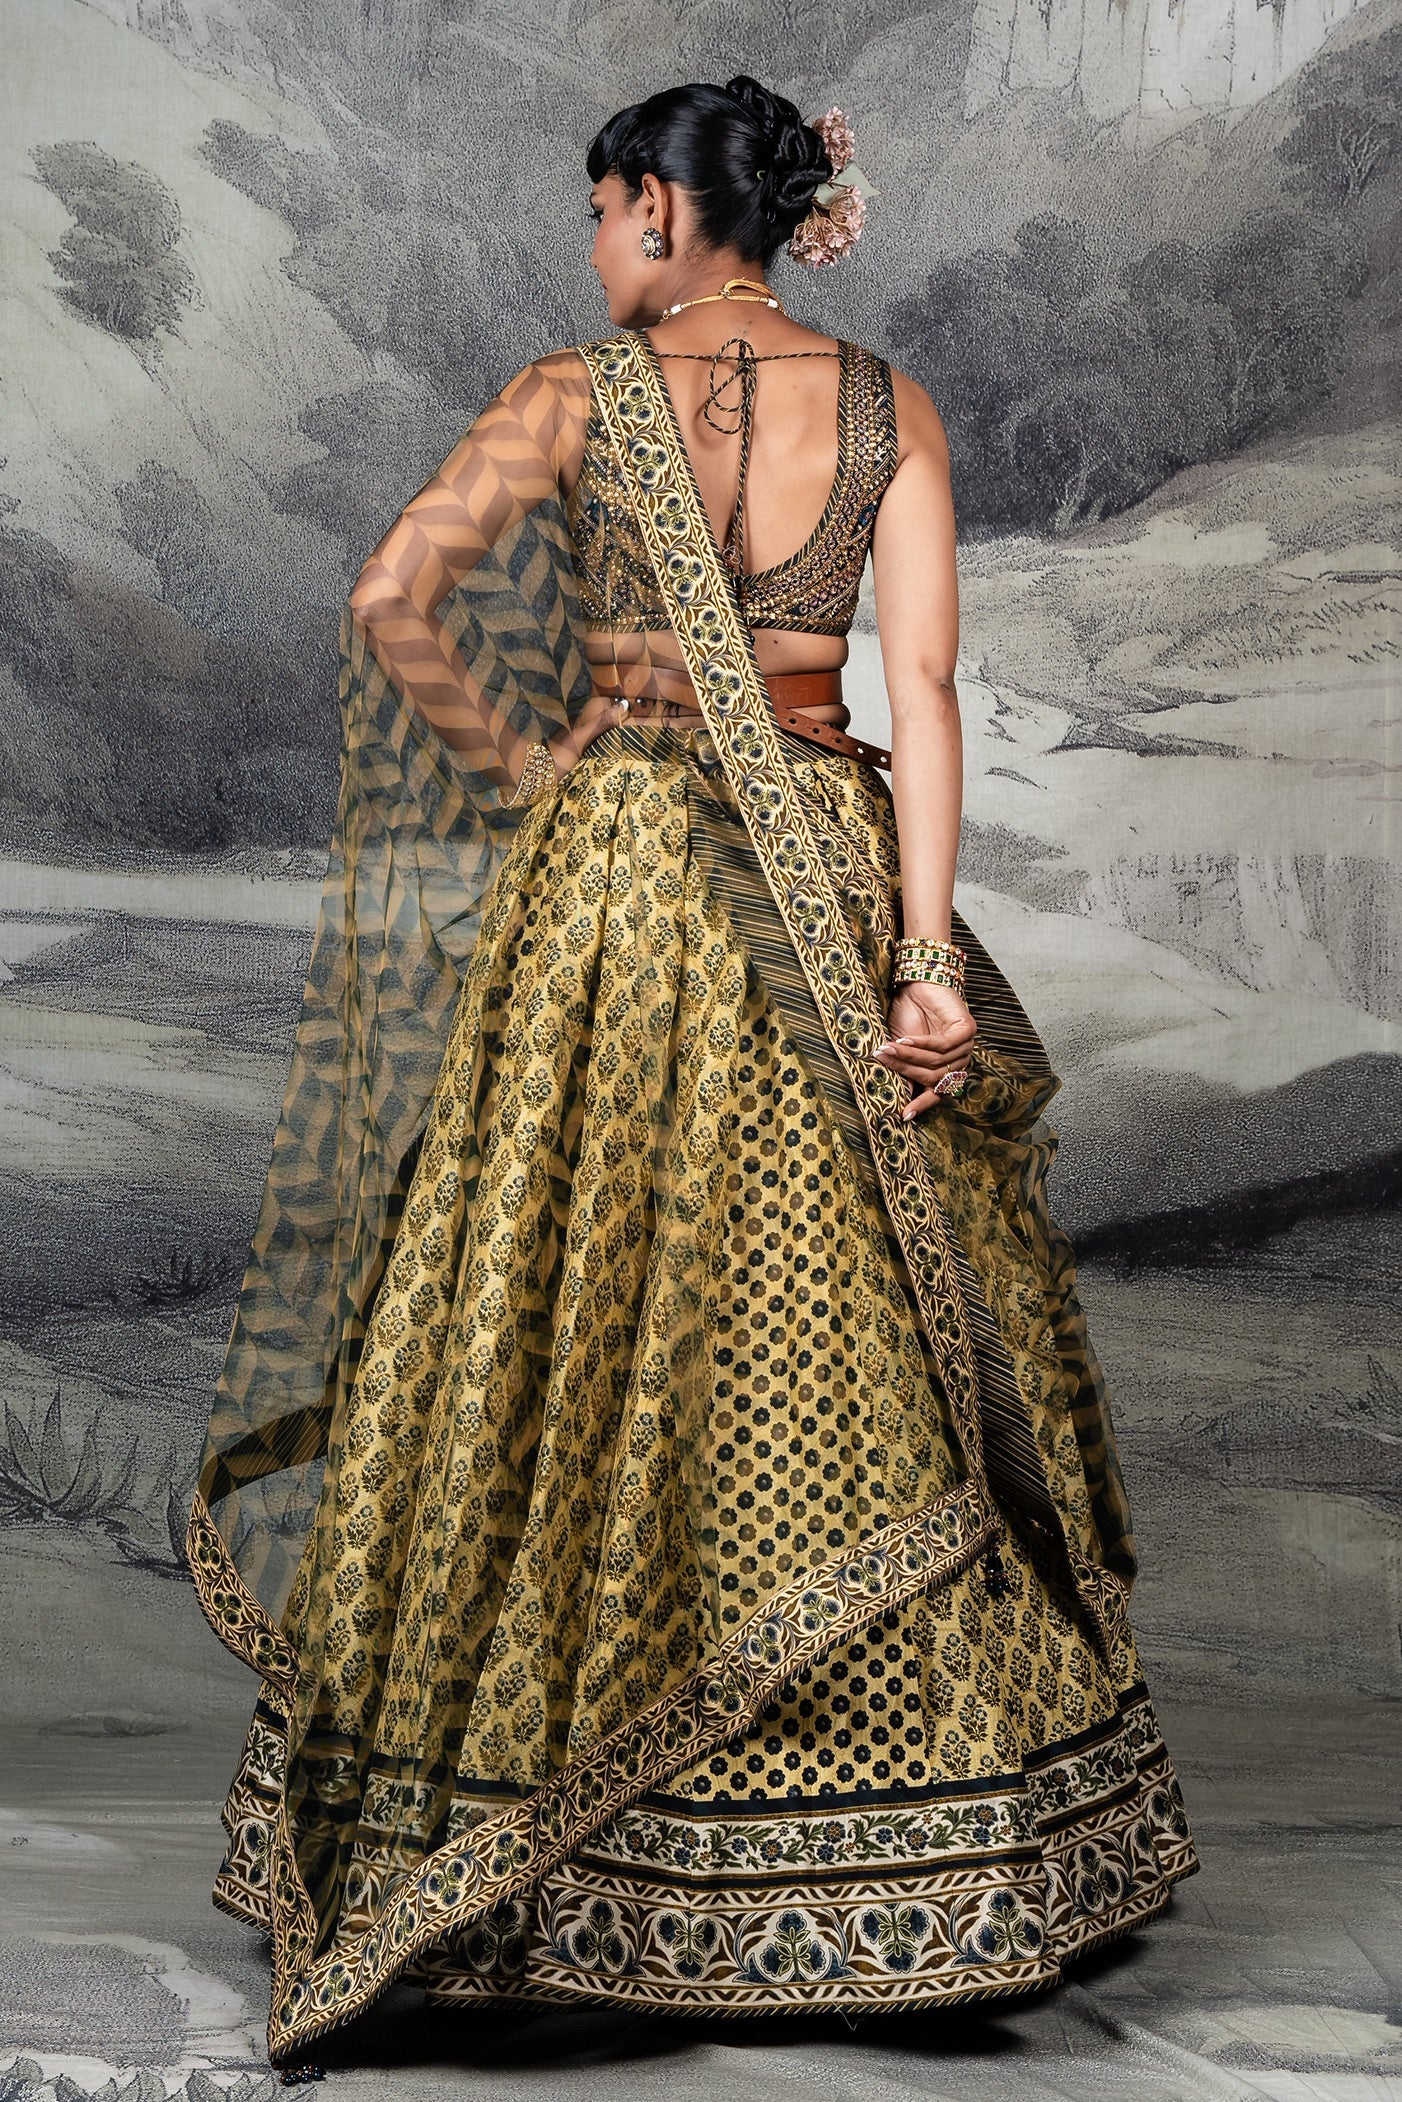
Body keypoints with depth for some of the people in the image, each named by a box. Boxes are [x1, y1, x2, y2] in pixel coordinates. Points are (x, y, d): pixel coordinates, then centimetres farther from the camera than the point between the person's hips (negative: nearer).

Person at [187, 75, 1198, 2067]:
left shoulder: (574, 393, -4)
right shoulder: (890, 408, 2)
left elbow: (389, 600, -15)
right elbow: (923, 685, -7)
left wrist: (518, 763, 0)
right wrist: (930, 957, -10)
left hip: (608, 884, -2)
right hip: (831, 892, 2)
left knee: (569, 1332, 7)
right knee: (865, 1347, 11)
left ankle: (495, 1814, 18)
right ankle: (931, 1837, 23)